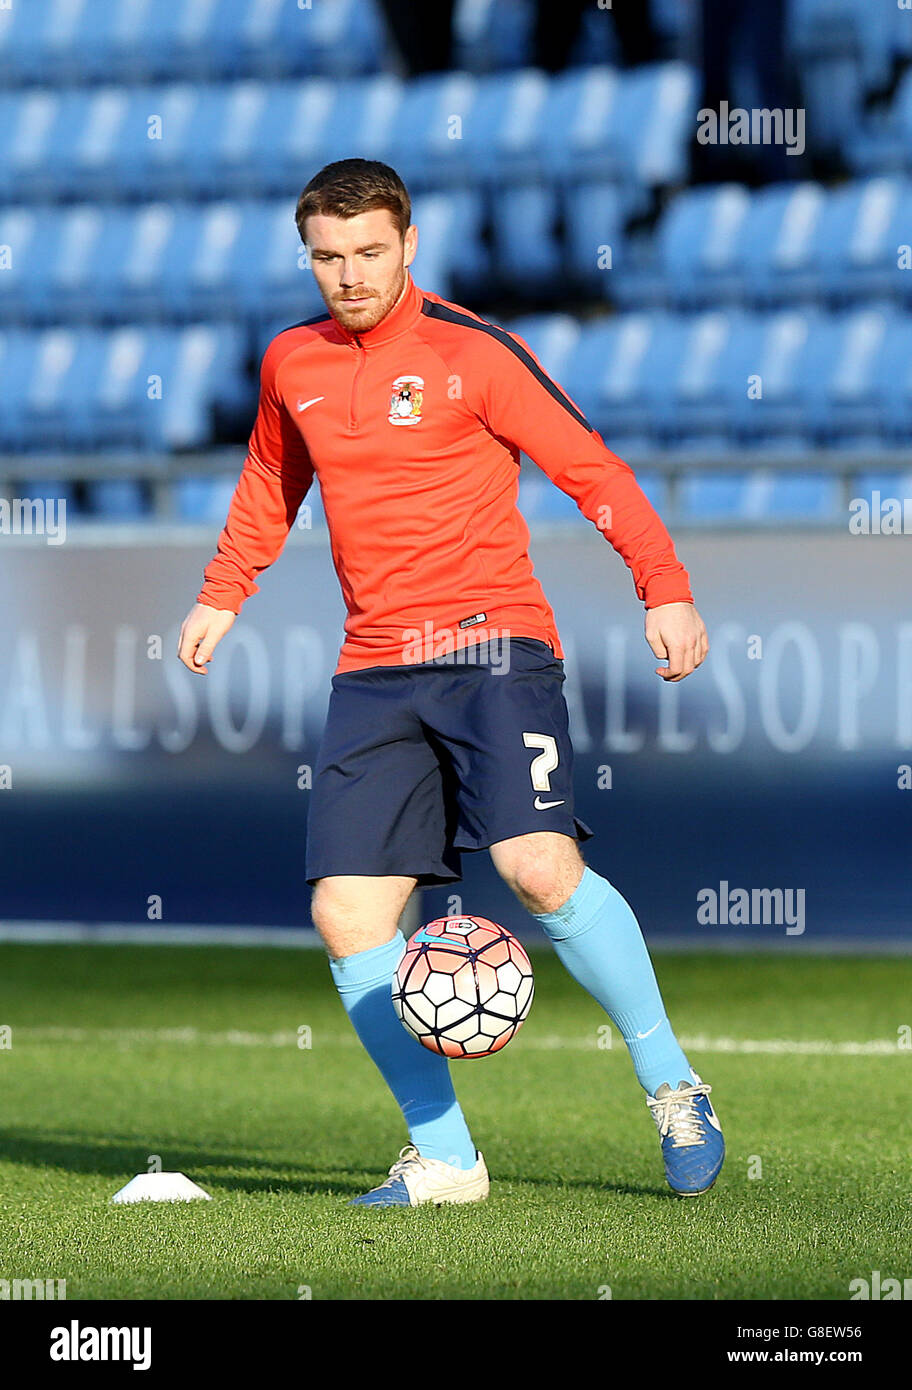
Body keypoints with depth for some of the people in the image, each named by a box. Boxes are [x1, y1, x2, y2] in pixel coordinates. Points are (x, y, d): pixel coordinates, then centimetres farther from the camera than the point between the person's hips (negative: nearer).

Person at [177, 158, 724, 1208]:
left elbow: (590, 468, -4)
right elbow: (270, 483, 31)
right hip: (374, 670, 5)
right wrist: (222, 595, 26)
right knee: (347, 914, -6)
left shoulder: (473, 352, -4)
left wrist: (664, 589, -13)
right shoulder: (291, 363, 11)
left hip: (493, 643, -5)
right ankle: (443, 1156, 4)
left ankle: (673, 1089, -4)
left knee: (541, 867, -24)